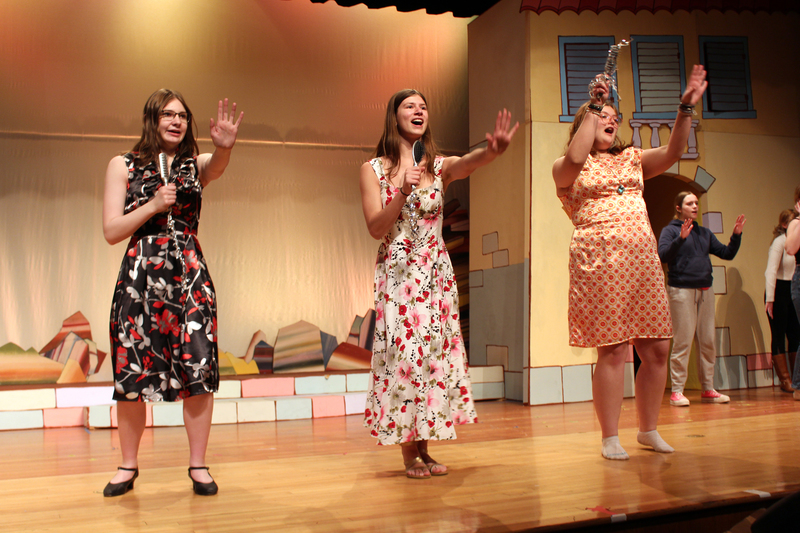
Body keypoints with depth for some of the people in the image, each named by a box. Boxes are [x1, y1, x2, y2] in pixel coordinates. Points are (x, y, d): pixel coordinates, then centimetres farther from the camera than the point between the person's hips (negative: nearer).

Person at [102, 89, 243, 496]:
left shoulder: (196, 165, 9)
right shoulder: (124, 165, 7)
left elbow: (216, 168, -17)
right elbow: (111, 231, 1)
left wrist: (225, 146, -40)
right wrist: (154, 205, -12)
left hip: (190, 273, 1)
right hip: (140, 274, 0)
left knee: (199, 367, -5)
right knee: (132, 370, 1)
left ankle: (198, 465, 7)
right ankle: (128, 466, 18)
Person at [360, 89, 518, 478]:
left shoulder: (439, 166, 3)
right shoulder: (374, 169, -1)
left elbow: (470, 163, -21)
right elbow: (375, 228, -8)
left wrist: (494, 149, -44)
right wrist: (403, 192, -22)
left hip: (436, 274, 3)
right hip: (397, 274, -2)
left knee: (435, 353, 4)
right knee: (403, 354, -3)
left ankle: (424, 448, 18)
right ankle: (409, 452, 10)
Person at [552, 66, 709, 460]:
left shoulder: (631, 159, 22)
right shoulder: (566, 168, 6)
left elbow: (672, 152, 6)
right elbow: (576, 159, -18)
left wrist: (686, 107, -6)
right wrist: (594, 104, -13)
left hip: (643, 257, 6)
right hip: (600, 260, -6)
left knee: (656, 347, 5)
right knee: (612, 349, -7)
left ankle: (648, 429, 21)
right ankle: (610, 438, 4)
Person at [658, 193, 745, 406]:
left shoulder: (704, 233, 18)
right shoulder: (670, 230, 0)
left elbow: (727, 254, 18)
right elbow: (663, 255, -16)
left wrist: (736, 235, 5)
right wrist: (681, 238, -27)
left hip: (705, 290, 6)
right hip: (681, 290, -6)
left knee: (708, 341, 7)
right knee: (683, 341, -7)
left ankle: (708, 389, 14)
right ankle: (677, 391, -3)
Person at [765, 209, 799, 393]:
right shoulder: (780, 241, -7)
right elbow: (771, 270, -12)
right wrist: (770, 299, -16)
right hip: (779, 291, -7)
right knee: (779, 336, -2)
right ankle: (785, 381, 4)